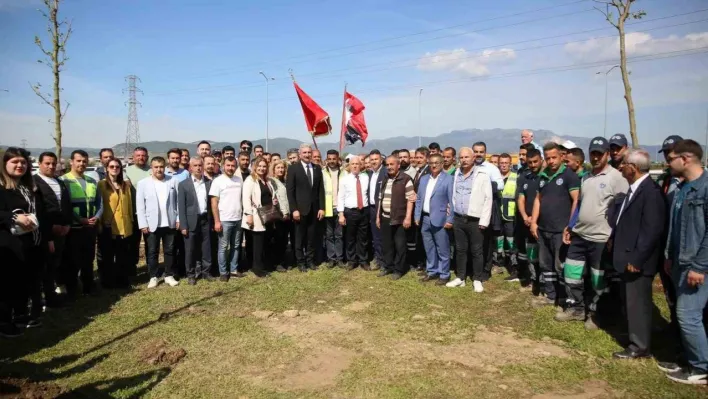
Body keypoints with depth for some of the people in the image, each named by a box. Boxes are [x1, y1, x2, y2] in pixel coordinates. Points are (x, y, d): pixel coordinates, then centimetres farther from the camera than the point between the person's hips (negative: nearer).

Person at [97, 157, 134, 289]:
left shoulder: (126, 185, 12)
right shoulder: (101, 184, 0)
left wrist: (130, 221, 10)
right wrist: (100, 223, -9)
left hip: (124, 225, 3)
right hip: (107, 225, -3)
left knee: (123, 256, 8)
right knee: (107, 255, 7)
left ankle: (122, 281, 18)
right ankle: (107, 281, 17)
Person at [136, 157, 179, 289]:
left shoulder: (173, 181, 3)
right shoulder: (143, 183, 1)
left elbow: (178, 201, 4)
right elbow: (140, 205, -1)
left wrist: (179, 219, -1)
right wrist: (143, 224, -7)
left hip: (170, 223, 1)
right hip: (152, 224, -1)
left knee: (169, 251, 9)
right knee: (152, 252, 6)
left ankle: (169, 276, 19)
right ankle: (153, 277, 17)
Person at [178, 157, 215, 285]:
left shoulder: (209, 183, 5)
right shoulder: (183, 185, -2)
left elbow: (212, 203, 6)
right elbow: (181, 207, -4)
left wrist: (213, 221, 0)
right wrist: (183, 226, -10)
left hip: (206, 220, 2)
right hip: (191, 221, -2)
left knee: (206, 248, 9)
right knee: (190, 250, 6)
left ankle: (206, 271, 22)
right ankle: (191, 274, 18)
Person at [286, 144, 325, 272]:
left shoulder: (317, 168, 9)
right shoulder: (293, 168, -3)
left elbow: (321, 189, 8)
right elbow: (290, 191, -7)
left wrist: (321, 208, 1)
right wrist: (294, 209, -13)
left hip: (314, 209, 3)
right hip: (300, 209, -3)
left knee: (312, 237, 9)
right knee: (300, 238, 6)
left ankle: (310, 260, 20)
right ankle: (300, 262, 17)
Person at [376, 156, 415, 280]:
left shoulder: (405, 179, -9)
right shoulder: (384, 180, 12)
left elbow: (410, 199, -11)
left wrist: (408, 217, -16)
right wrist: (378, 216, 13)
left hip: (399, 218, -6)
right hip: (385, 218, 6)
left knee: (399, 245, 3)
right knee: (387, 244, 13)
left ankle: (399, 269, 14)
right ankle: (388, 266, 26)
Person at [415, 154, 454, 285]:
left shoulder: (449, 179, -7)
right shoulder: (424, 179, 12)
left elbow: (452, 201, -10)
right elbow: (419, 199, 14)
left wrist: (449, 220, -14)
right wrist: (417, 216, 8)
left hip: (440, 220, -6)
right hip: (425, 219, 6)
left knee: (442, 250, 3)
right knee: (429, 249, 15)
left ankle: (444, 275, 15)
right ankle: (431, 271, 28)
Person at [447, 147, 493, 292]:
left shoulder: (482, 175, -8)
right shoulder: (457, 174, 8)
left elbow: (488, 199, -9)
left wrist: (484, 221, -12)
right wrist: (451, 215, 10)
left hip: (475, 220, -5)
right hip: (458, 219, 5)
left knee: (476, 251, 5)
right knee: (460, 250, 13)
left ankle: (477, 280, 18)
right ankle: (460, 277, 25)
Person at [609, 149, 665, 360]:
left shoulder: (651, 191, -21)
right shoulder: (634, 188, 10)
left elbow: (652, 230, -24)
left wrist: (636, 259, -22)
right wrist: (614, 238, 14)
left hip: (637, 261, -10)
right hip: (628, 257, 10)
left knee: (637, 303, 3)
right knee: (630, 301, 20)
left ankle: (640, 346, 17)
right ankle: (636, 338, 35)